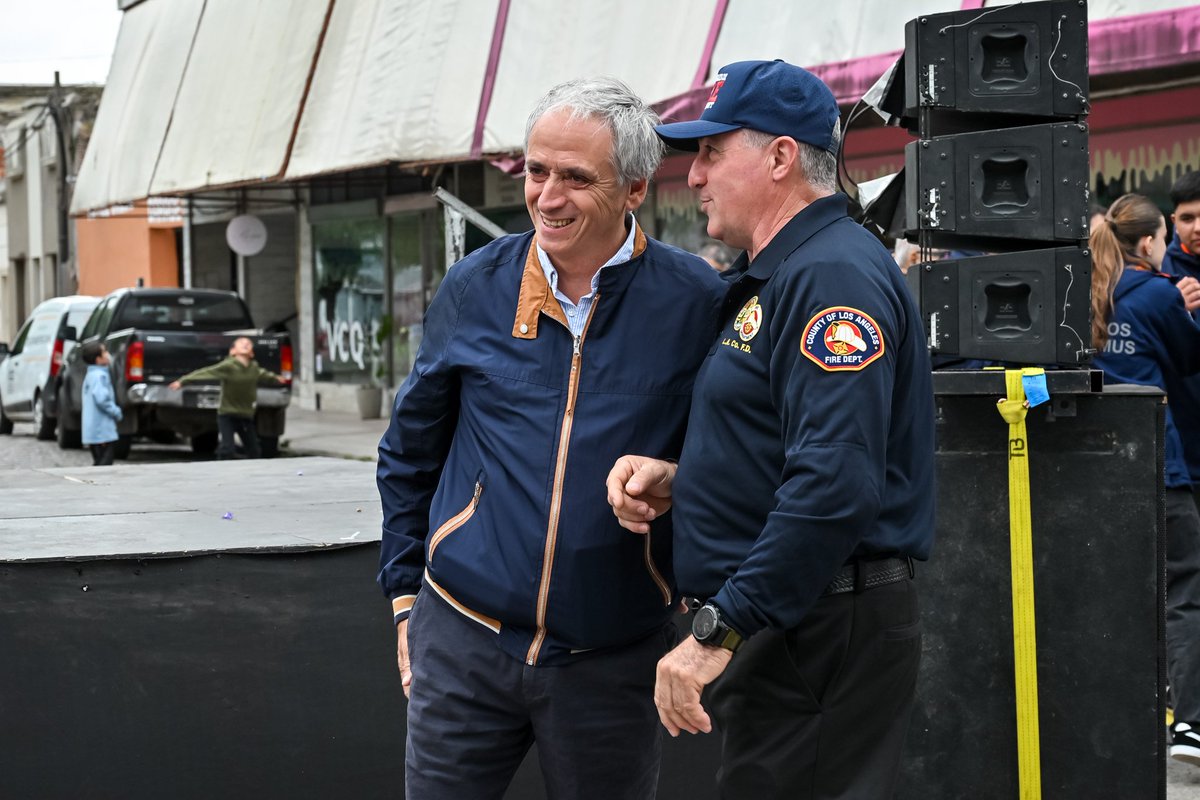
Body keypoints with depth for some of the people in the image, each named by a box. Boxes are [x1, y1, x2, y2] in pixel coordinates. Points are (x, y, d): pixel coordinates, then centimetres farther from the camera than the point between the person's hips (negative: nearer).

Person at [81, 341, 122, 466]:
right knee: (105, 465, -10)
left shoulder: (91, 375, 19)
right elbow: (101, 399, -25)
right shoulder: (100, 376, -14)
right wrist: (116, 412, -13)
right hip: (102, 432, -10)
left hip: (93, 432, 10)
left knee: (99, 464, 14)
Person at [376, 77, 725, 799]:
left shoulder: (696, 304, -6)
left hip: (614, 660, -1)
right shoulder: (474, 290, 2)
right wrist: (407, 594, 12)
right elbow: (410, 453, 13)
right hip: (462, 644, 2)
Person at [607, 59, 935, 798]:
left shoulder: (832, 275, -16)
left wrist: (719, 633, -25)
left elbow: (834, 485, -27)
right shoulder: (772, 280, 20)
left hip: (817, 641, -11)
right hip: (783, 626, 11)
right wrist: (677, 481, 8)